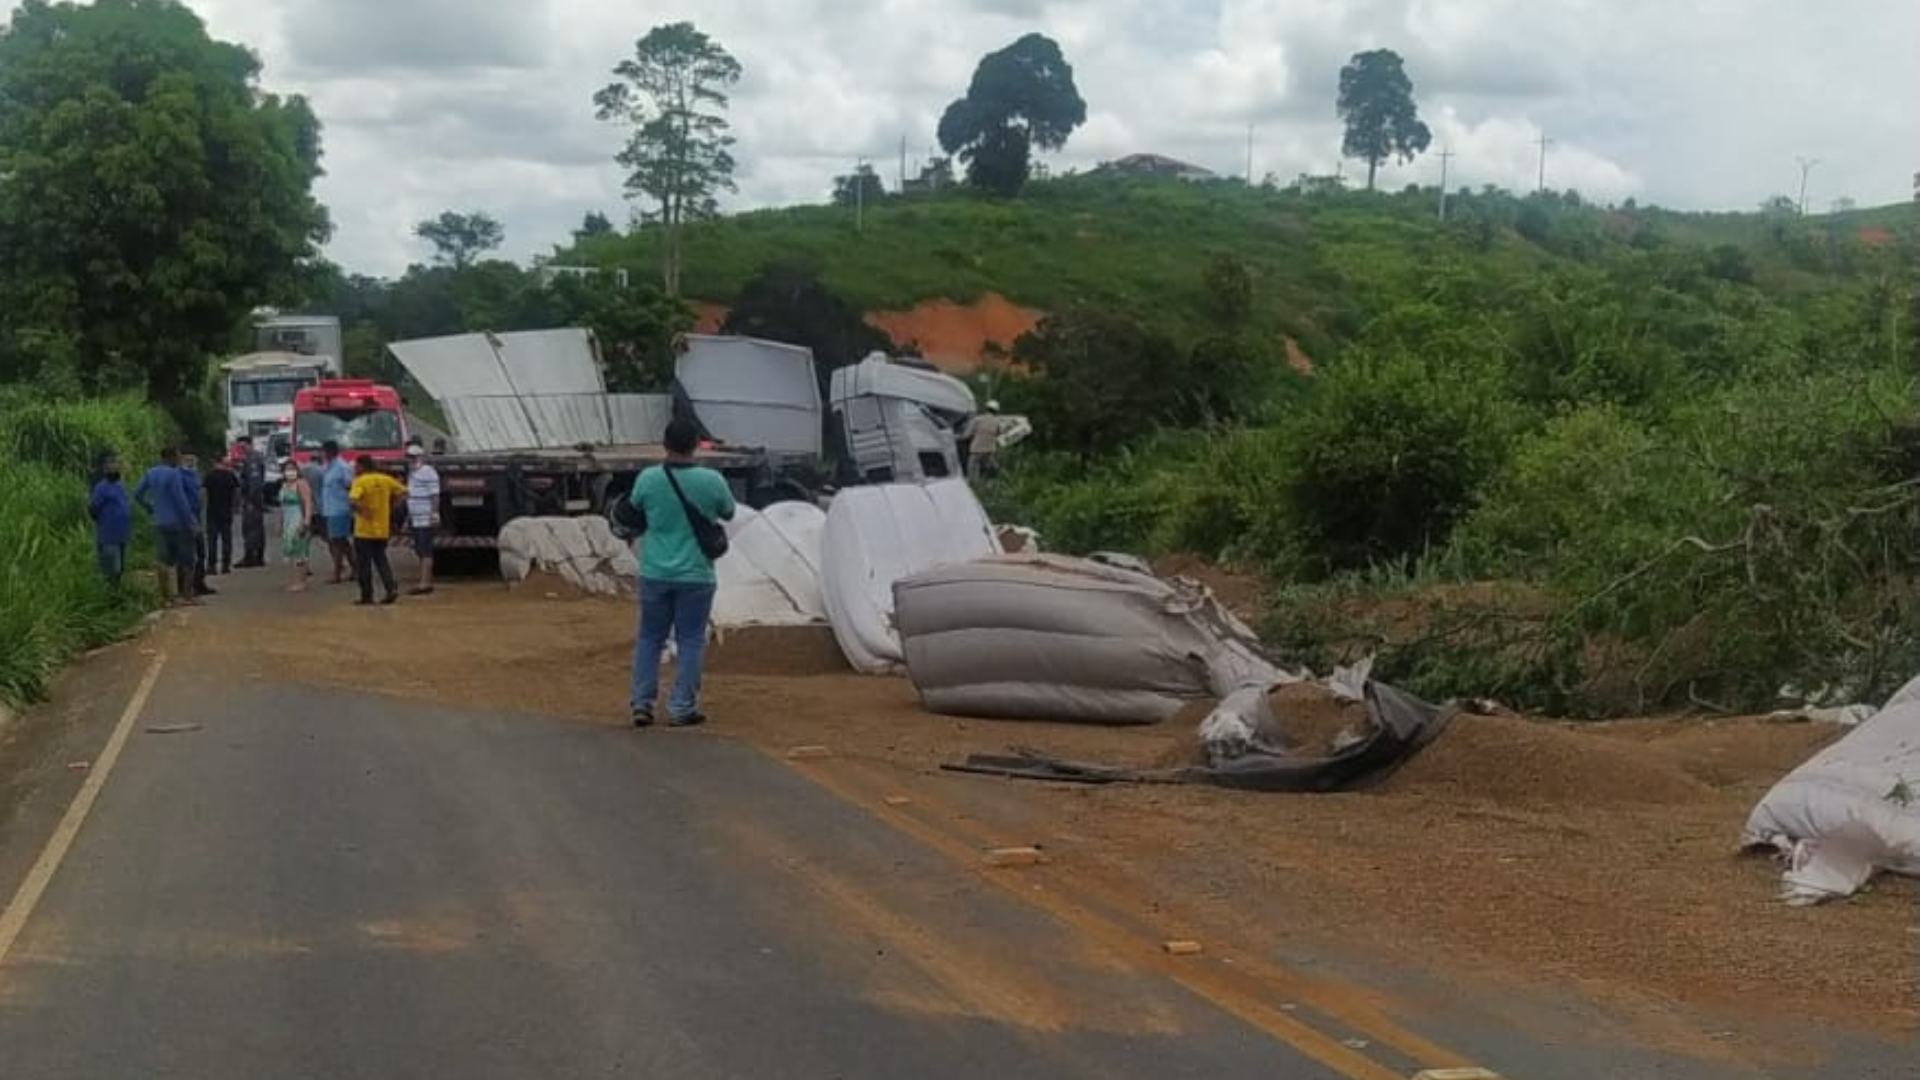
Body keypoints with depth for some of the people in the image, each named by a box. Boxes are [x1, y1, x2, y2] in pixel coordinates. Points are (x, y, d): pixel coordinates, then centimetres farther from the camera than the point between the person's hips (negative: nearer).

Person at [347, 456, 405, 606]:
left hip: (364, 530, -5)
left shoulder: (360, 481, -14)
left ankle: (367, 596, 8)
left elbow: (352, 501, -29)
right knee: (381, 560, 15)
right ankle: (392, 588, 0)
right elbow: (403, 492, 9)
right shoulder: (386, 479, 2)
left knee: (364, 564, 5)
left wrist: (361, 509, -12)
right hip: (382, 530, 5)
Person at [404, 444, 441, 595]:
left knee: (425, 551, -10)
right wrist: (408, 518, 24)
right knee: (420, 551, 11)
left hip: (426, 520, -9)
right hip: (415, 520, 9)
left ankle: (425, 584, -13)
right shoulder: (412, 473, 18)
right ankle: (427, 583, 17)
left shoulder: (428, 472, -11)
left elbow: (435, 496, -16)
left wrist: (434, 515, -21)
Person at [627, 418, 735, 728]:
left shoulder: (648, 479, -8)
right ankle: (682, 708, 7)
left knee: (649, 638, 14)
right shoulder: (712, 481, -11)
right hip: (695, 575, -1)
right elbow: (729, 515, 7)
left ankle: (641, 703, 12)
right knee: (690, 640, 8)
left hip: (655, 573, 2)